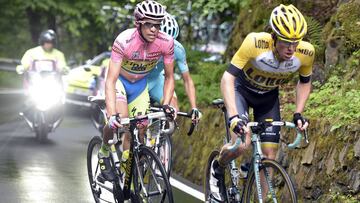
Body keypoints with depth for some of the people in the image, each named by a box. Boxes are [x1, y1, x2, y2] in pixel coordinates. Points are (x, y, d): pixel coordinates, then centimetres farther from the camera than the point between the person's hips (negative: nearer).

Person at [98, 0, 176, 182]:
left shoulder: (166, 42, -25)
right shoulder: (124, 41, -36)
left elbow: (169, 77, -10)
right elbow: (110, 80, -38)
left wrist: (166, 105, -24)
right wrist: (112, 115, -48)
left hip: (140, 84, 4)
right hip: (119, 79, -3)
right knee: (121, 118, -28)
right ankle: (104, 153, 0)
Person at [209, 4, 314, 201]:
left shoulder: (306, 52, -26)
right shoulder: (255, 43, -38)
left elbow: (304, 82, -4)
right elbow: (228, 77, -35)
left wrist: (298, 114, -14)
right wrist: (233, 116, -45)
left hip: (268, 96, 3)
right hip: (242, 89, -3)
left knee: (269, 154, -2)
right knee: (241, 144, -23)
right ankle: (217, 169, 9)